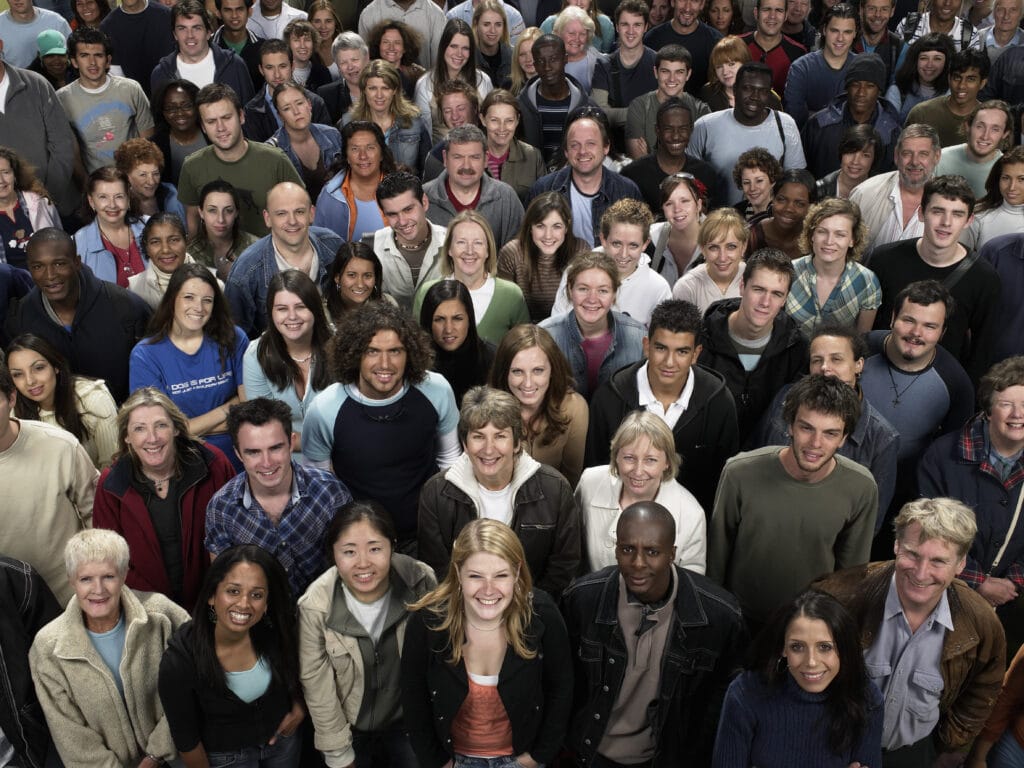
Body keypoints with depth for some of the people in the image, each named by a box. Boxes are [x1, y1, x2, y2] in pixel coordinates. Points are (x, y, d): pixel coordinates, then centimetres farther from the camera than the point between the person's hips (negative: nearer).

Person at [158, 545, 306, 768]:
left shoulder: (274, 631, -23)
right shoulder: (179, 661, -33)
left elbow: (294, 668, 1)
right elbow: (185, 738, -18)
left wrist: (299, 707, -7)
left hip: (282, 737, 3)